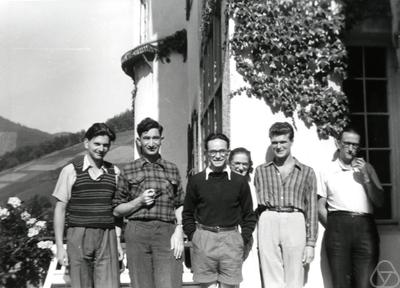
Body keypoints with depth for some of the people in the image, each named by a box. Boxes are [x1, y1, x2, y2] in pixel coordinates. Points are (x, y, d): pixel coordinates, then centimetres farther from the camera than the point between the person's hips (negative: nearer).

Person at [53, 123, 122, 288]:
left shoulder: (114, 172, 10)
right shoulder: (71, 171, 1)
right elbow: (60, 209, 1)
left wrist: (118, 242, 7)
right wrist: (59, 246, -3)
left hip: (107, 237, 2)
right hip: (79, 236, -2)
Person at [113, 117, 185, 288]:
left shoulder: (172, 169, 14)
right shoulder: (128, 171, 10)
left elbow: (179, 205, 14)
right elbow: (117, 210, 12)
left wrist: (179, 232, -1)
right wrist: (139, 201, -4)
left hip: (167, 233, 0)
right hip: (137, 232, 0)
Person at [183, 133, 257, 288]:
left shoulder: (240, 181, 4)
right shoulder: (196, 180, 4)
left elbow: (249, 215, 10)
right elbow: (187, 214, 11)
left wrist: (243, 239, 2)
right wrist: (193, 236, 2)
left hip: (231, 241, 0)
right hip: (203, 240, 0)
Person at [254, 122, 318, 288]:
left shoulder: (306, 172, 12)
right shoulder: (261, 171, 16)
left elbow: (312, 209, 9)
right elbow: (255, 204, 15)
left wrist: (310, 243, 4)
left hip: (295, 224, -1)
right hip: (268, 224, 1)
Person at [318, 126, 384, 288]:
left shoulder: (366, 168, 16)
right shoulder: (327, 171, 13)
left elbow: (379, 202, 9)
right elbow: (320, 207, 13)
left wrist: (365, 177, -2)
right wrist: (333, 228, 1)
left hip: (365, 226, 1)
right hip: (338, 226, 0)